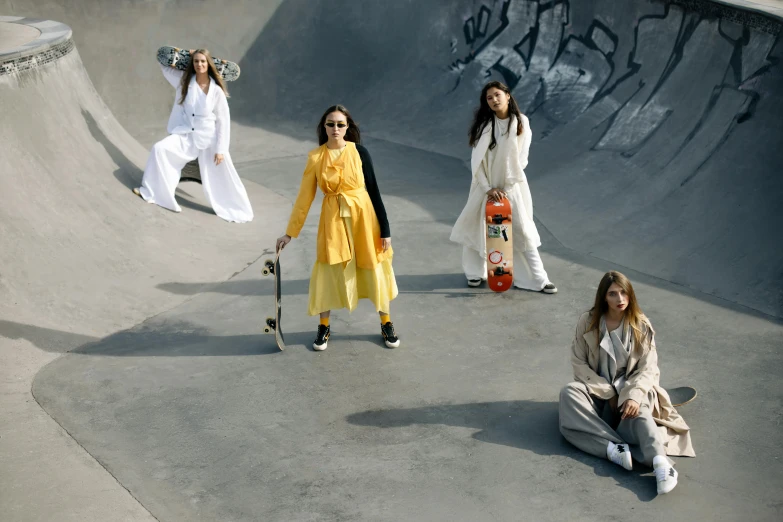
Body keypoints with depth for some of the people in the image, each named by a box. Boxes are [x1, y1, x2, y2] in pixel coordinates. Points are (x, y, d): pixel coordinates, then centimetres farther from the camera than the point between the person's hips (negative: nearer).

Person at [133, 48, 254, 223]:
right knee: (160, 148, -9)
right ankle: (151, 191, 3)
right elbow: (165, 67, 11)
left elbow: (223, 121, -8)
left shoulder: (216, 90, -12)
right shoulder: (185, 80, -1)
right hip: (187, 136, 3)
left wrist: (221, 149, -11)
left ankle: (237, 210, 12)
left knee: (222, 177, -2)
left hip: (209, 139, -3)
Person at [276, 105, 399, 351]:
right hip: (333, 219, 1)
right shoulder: (315, 157, -3)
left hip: (362, 216, -1)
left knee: (374, 270, 9)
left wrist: (385, 229, -4)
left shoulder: (359, 152, -6)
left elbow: (374, 191, -3)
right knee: (328, 271, 5)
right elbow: (304, 197, 2)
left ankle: (386, 324, 27)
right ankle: (324, 326, 25)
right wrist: (290, 232, 3)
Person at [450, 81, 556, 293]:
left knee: (524, 232, -1)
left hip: (512, 186, -1)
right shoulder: (484, 125, -6)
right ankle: (475, 272, 28)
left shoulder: (521, 122, -6)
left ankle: (538, 279, 4)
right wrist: (488, 188, -14)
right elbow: (476, 161, -6)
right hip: (485, 186, 1)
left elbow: (521, 159, -5)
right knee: (476, 228, 9)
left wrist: (507, 187, -10)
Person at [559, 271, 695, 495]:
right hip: (596, 390, 1)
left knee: (639, 411, -35)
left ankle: (660, 460, -59)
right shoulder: (588, 322, -5)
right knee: (569, 393, -32)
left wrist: (634, 395, -26)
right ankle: (616, 448, -44)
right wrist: (607, 393, -13)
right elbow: (579, 363, -4)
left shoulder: (641, 326, -3)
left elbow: (648, 368, -7)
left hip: (628, 390, 0)